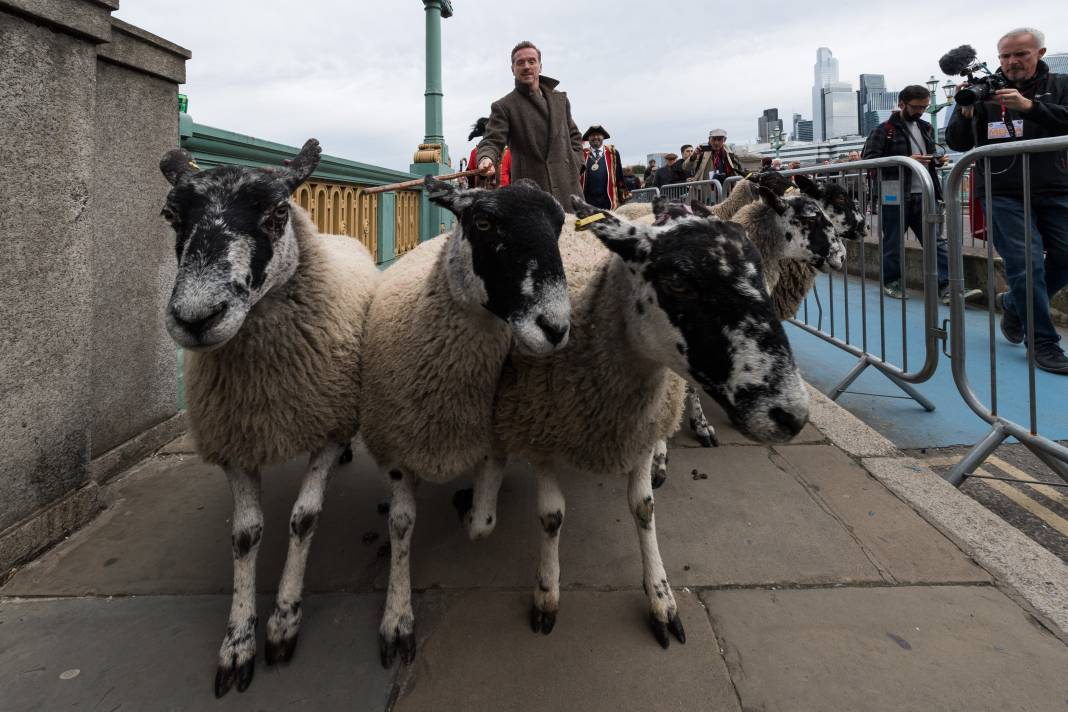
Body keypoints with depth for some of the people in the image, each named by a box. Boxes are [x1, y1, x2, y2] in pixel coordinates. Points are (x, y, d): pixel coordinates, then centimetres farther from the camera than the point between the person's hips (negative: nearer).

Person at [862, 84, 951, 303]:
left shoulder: (926, 128, 18)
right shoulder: (883, 130, -4)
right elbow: (869, 160, -13)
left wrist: (937, 160, 6)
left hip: (922, 196, 6)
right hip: (895, 197, -5)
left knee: (937, 241, -1)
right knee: (893, 243, 6)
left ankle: (947, 286, -2)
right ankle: (891, 282, 23)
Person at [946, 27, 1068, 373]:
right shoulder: (985, 91, 2)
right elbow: (957, 143, 0)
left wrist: (1030, 106, -23)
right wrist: (965, 113, -18)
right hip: (1005, 195, -3)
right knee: (1026, 264, -7)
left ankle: (1014, 303, 30)